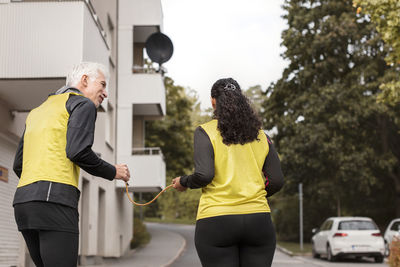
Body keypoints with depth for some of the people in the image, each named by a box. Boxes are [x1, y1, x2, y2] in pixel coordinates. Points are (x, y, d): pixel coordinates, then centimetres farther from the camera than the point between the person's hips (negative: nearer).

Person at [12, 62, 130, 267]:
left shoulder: (37, 112, 29)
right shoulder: (83, 104, 5)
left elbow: (18, 165, 24)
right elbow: (78, 151, -11)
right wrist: (113, 172, 4)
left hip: (23, 199, 8)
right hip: (55, 199, -8)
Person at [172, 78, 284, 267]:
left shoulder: (205, 131, -1)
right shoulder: (261, 135, 11)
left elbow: (204, 175, -12)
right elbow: (276, 181, 8)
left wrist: (183, 182, 8)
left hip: (216, 220, -3)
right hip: (258, 219, 3)